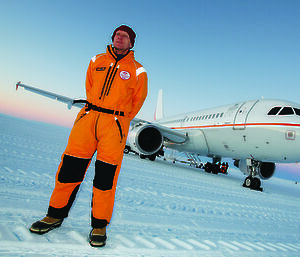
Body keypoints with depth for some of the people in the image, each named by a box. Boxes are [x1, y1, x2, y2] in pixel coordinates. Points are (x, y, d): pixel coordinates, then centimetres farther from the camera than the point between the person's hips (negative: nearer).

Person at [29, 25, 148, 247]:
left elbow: (137, 101, 13)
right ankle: (56, 215, 19)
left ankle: (99, 225, 9)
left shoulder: (137, 71, 8)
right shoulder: (96, 61, 16)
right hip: (88, 116, 3)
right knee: (70, 166, 2)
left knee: (106, 173, -5)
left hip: (115, 123, -2)